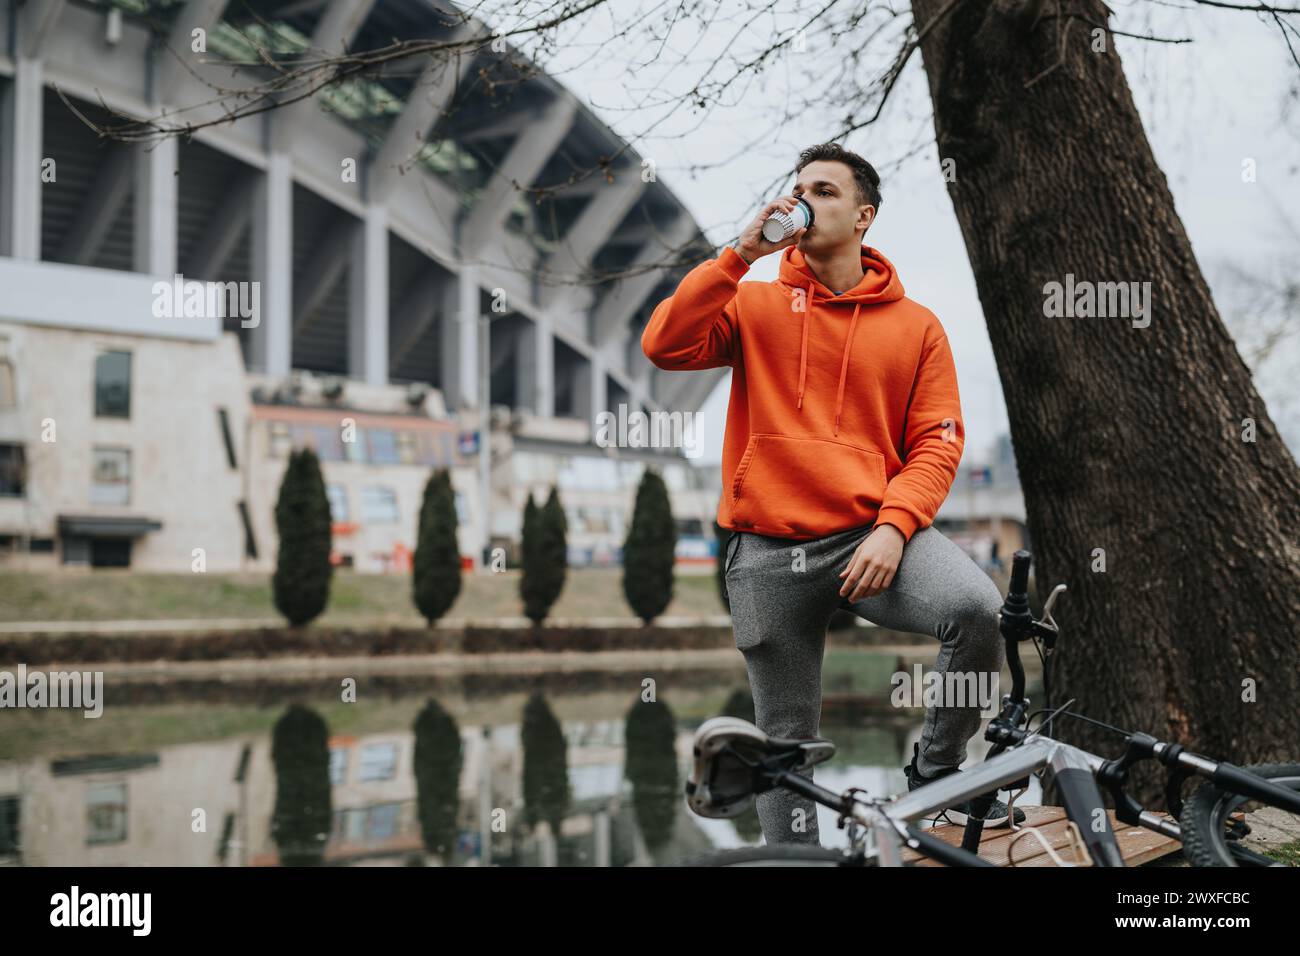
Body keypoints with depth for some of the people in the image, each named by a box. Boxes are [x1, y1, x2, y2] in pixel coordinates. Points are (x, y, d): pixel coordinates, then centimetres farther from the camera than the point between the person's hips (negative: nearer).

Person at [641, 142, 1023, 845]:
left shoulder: (915, 326, 8)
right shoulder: (756, 304, 8)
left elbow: (936, 442, 1)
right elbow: (665, 346, -9)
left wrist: (894, 526, -15)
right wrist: (742, 252, -13)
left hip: (871, 536, 0)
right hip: (767, 554, 1)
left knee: (979, 608, -28)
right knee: (786, 740, 6)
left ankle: (937, 769, -4)